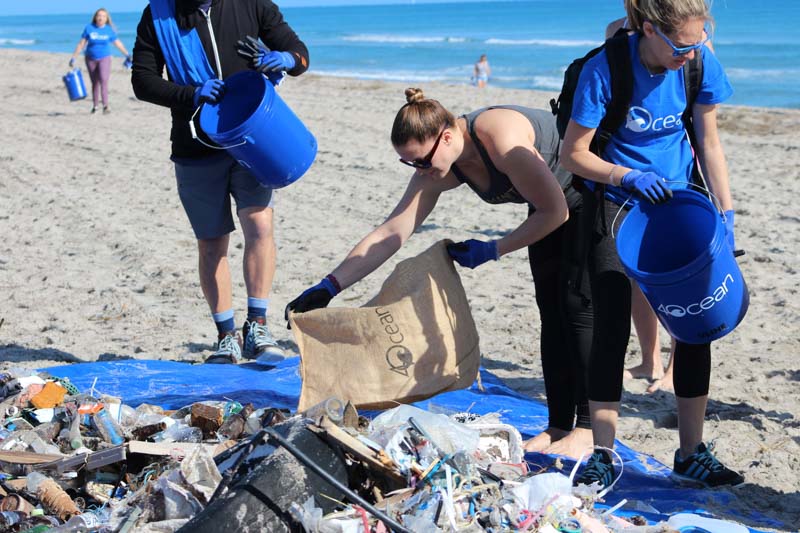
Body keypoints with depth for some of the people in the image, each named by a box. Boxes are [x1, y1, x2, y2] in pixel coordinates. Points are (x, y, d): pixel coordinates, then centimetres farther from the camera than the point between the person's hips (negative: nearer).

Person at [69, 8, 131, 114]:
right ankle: (95, 106, 23)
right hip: (91, 59, 1)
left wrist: (127, 55, 6)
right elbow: (81, 44, 1)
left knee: (103, 80, -19)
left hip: (104, 59, -1)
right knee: (95, 83, 9)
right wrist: (73, 58, -1)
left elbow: (118, 44, 7)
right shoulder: (89, 28, -2)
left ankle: (105, 106, -23)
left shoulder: (109, 30, -2)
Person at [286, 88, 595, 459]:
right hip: (551, 206, 7)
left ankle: (588, 428, -2)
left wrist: (492, 251, -23)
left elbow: (555, 211, -27)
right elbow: (390, 232, -15)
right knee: (552, 314, 5)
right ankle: (558, 427, 10)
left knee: (580, 309, -9)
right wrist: (328, 286, -21)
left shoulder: (501, 140, -37)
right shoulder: (437, 171, -15)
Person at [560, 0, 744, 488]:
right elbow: (573, 154, -15)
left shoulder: (701, 63, -12)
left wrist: (726, 212, -6)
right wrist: (629, 177, -30)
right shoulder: (605, 69, -23)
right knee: (612, 328, -8)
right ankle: (603, 453, 3)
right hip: (617, 202, -3)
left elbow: (709, 143, 0)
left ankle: (691, 453, 11)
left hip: (678, 197, 3)